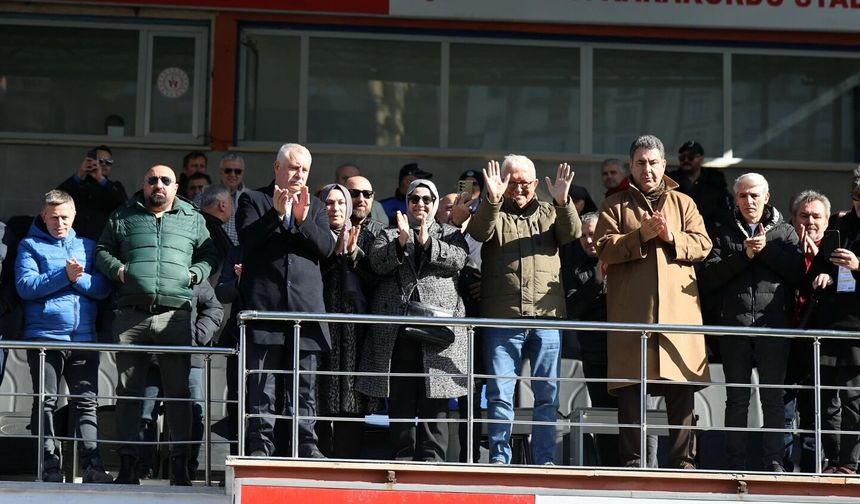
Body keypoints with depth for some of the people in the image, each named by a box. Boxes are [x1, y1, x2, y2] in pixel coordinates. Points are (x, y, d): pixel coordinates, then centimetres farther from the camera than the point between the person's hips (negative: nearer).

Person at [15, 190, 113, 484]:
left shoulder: (87, 246, 16)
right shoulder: (30, 246, 8)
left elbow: (103, 288, 5)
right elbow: (25, 286, -8)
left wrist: (79, 278, -13)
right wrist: (64, 275, -15)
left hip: (84, 338, 2)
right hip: (44, 337, -2)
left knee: (87, 401, -2)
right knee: (46, 402, -2)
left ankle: (92, 465, -4)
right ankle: (49, 465, 1)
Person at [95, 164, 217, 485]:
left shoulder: (193, 220, 15)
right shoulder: (123, 217, 15)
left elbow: (209, 254, 16)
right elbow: (102, 251, 17)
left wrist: (196, 273, -2)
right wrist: (116, 268, -2)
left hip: (176, 316, -1)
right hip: (131, 315, 1)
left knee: (178, 390, -2)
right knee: (128, 390, 2)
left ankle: (180, 463, 3)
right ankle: (127, 464, 7)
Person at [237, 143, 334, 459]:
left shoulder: (314, 207, 19)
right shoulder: (253, 200, 10)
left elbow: (327, 247, 5)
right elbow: (247, 239, -7)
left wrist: (302, 220, -10)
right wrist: (277, 213, -18)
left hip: (305, 304, 3)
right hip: (264, 303, -3)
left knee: (306, 382, 2)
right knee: (261, 382, -2)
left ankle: (306, 444, 4)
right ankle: (260, 445, 0)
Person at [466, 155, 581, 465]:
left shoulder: (548, 213, 15)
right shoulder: (493, 213, 10)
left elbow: (572, 233, -2)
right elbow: (479, 232, -11)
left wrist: (563, 202, -19)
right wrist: (492, 200, -27)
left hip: (546, 316, 2)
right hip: (502, 317, -2)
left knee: (547, 393, 5)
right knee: (499, 392, -1)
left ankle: (544, 458, 11)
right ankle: (499, 457, 5)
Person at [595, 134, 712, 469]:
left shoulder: (683, 203, 18)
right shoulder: (615, 205, 12)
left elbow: (702, 244, 7)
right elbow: (605, 248, -1)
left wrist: (672, 237, -11)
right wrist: (641, 235, -14)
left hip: (679, 308, 1)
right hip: (631, 311, -1)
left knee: (683, 385, -1)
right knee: (630, 388, -3)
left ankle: (683, 459, 5)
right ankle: (631, 460, 3)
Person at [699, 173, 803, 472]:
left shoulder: (784, 232, 12)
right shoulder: (724, 233, 12)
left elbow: (797, 272, -2)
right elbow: (708, 278, -1)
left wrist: (766, 249, -10)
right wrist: (744, 255, -9)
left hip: (774, 325, 0)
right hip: (734, 325, 0)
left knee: (773, 397, 1)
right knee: (737, 398, 3)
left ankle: (774, 461, 6)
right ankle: (736, 463, 7)